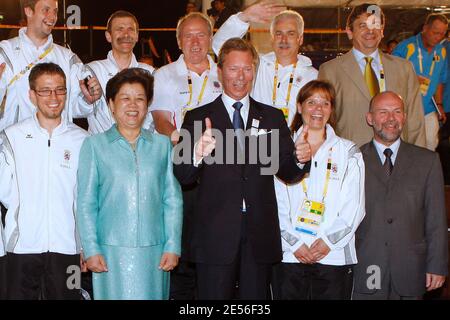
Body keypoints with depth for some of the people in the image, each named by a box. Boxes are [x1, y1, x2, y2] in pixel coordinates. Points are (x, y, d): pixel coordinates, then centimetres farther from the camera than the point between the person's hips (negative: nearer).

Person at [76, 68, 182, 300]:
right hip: (111, 251, -1)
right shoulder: (94, 145, 4)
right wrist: (91, 249, -4)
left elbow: (172, 199, 7)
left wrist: (172, 246, 0)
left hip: (154, 251, 2)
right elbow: (86, 202, 3)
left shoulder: (162, 144, 9)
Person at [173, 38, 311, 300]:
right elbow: (182, 176, -5)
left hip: (261, 234, 2)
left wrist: (301, 160, -13)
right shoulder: (198, 118, 2)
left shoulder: (273, 118, 11)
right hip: (215, 235, -2)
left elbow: (286, 172, 8)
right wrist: (197, 154, -26)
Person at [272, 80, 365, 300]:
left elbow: (354, 207, 3)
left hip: (334, 256, 0)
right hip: (289, 256, 0)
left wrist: (328, 241, -8)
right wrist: (294, 243, -7)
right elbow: (276, 205, 3)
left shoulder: (349, 152, 11)